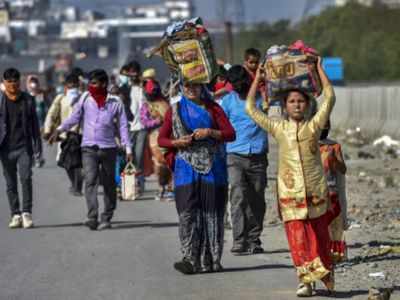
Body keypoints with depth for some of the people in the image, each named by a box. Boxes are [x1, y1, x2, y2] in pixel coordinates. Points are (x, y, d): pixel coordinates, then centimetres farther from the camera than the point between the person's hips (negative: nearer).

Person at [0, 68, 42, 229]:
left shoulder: (28, 100, 5)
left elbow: (34, 124, 10)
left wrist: (37, 146, 7)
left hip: (24, 147, -1)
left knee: (26, 178, -14)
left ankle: (27, 213, -9)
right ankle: (15, 215, 10)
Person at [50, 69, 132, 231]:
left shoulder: (115, 102, 0)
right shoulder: (85, 98, 3)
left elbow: (122, 125, 4)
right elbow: (74, 117, 10)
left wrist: (128, 148, 0)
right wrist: (60, 130, -4)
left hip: (109, 148, 0)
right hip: (89, 148, 0)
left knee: (109, 184, 7)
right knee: (90, 181, -15)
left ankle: (106, 218, 18)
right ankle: (92, 217, -22)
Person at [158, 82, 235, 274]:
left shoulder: (212, 108, 9)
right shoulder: (175, 110, 12)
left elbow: (230, 134, 3)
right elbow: (161, 139, 11)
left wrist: (210, 132, -13)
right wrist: (177, 142, -8)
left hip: (212, 168, 0)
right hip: (186, 168, 0)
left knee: (212, 213, -1)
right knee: (188, 213, -10)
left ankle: (211, 260, 5)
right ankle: (190, 259, -12)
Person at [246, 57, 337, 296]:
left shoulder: (314, 126, 4)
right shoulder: (279, 129, 7)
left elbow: (330, 98, -3)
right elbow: (251, 109, 9)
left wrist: (320, 70, 1)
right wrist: (257, 79, 12)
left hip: (316, 191, 0)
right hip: (290, 193, 0)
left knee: (319, 236, 8)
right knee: (297, 238, -5)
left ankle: (326, 272, 24)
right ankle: (306, 280, -5)